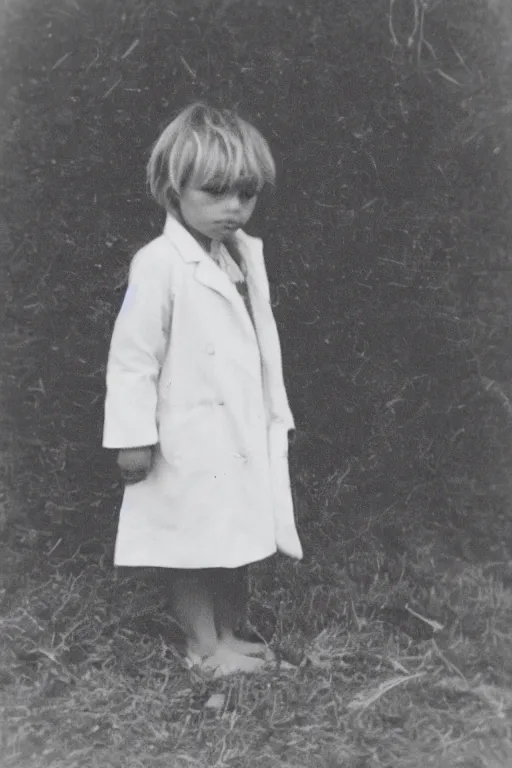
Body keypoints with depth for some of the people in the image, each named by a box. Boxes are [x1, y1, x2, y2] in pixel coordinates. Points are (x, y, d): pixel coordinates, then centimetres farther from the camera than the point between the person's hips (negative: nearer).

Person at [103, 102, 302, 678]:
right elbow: (131, 356, -16)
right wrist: (134, 437, -15)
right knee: (192, 545, 7)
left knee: (239, 538, 17)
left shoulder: (248, 255, 6)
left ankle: (228, 635, 34)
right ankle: (204, 647, 23)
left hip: (247, 434, 8)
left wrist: (277, 414, 16)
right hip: (190, 440, -7)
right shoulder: (158, 266, -18)